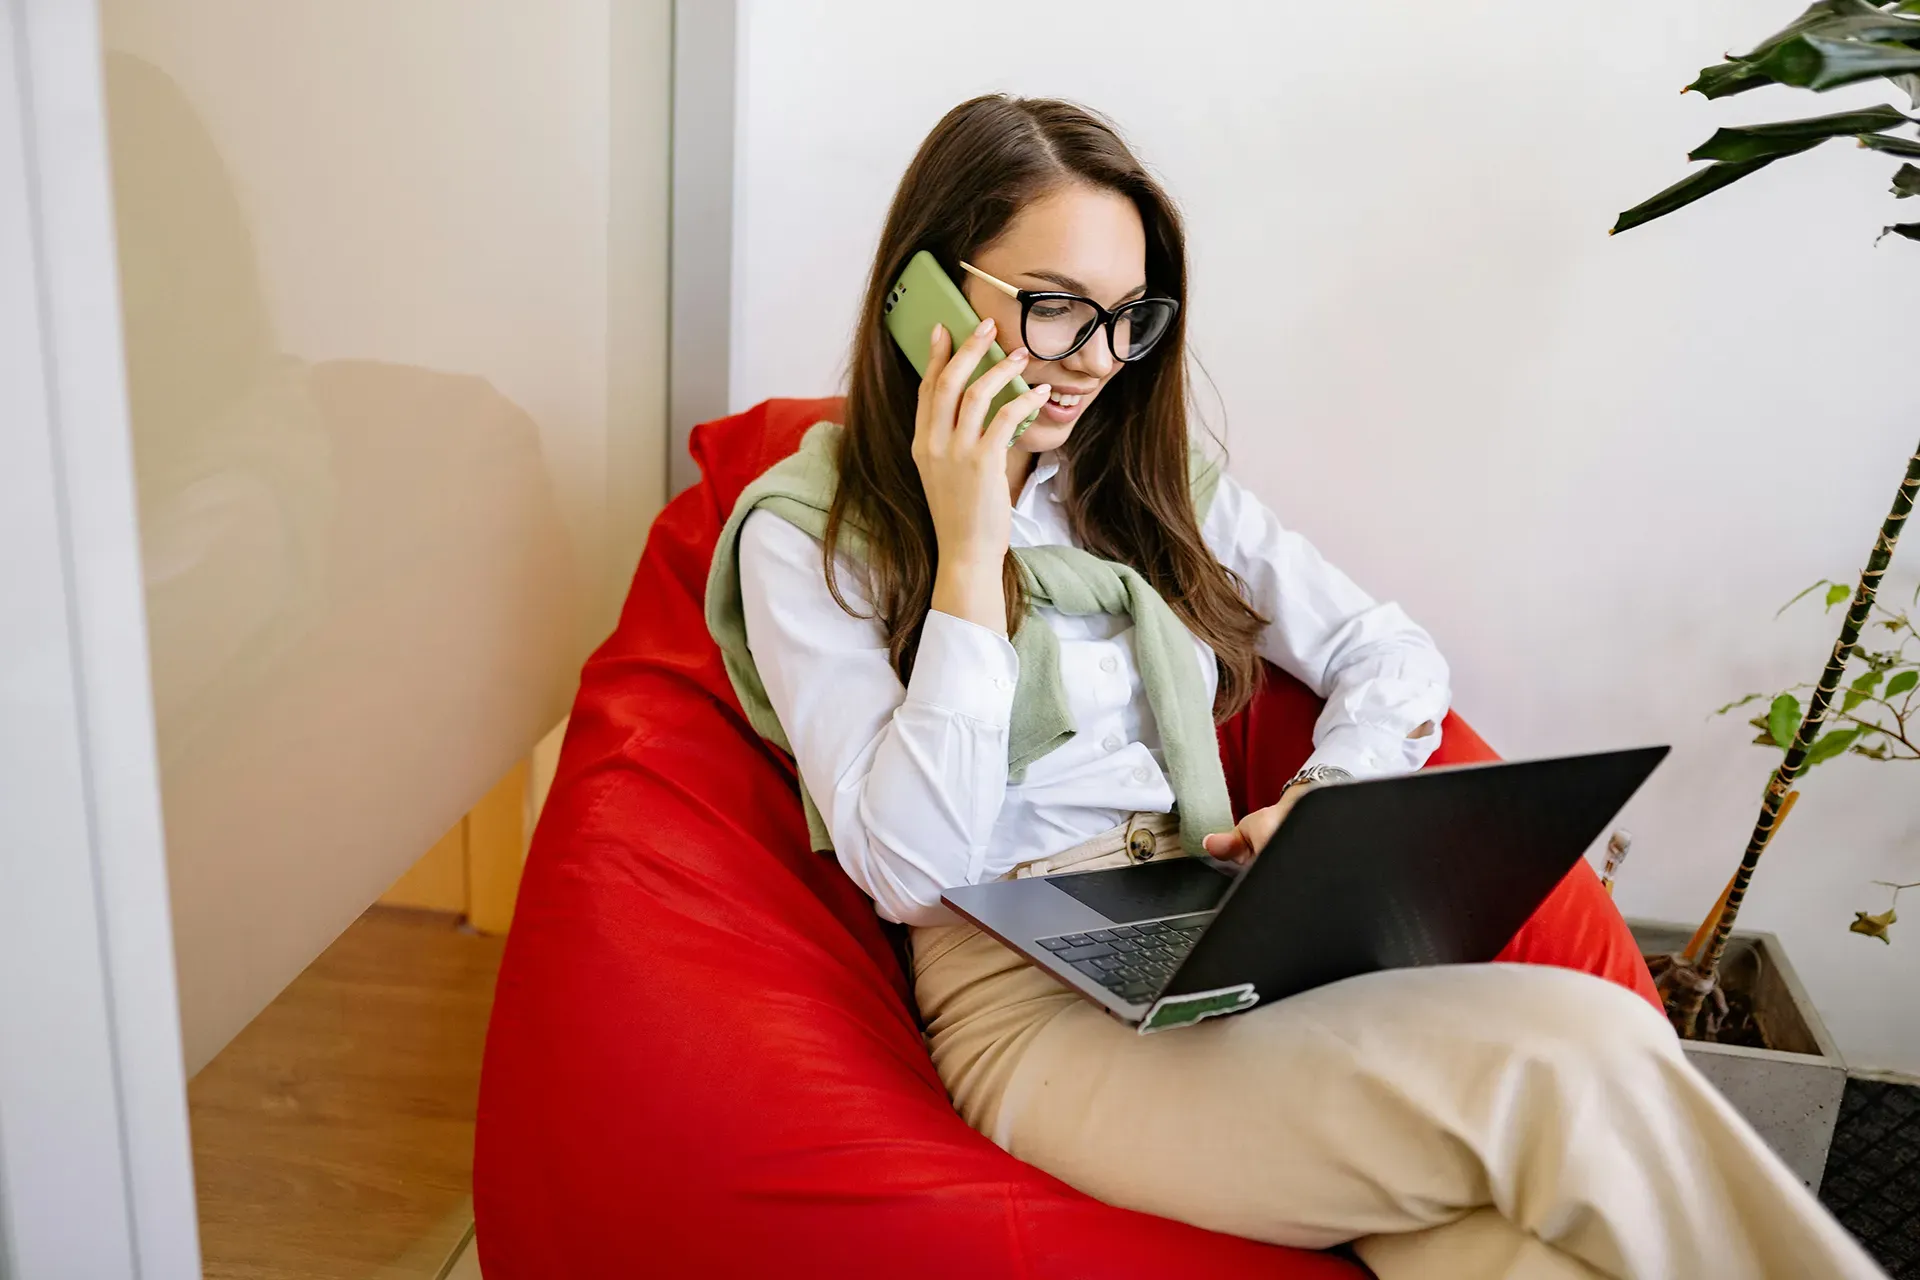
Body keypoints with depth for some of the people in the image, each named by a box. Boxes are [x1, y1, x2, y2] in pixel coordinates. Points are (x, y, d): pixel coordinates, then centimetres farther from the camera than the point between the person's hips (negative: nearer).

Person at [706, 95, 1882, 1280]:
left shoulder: (1156, 489, 15)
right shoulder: (808, 537, -1)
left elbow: (1395, 657, 17)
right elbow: (913, 870, -11)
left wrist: (1328, 799, -3)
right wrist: (969, 553, -13)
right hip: (1032, 1004, -5)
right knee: (1578, 1061, -26)